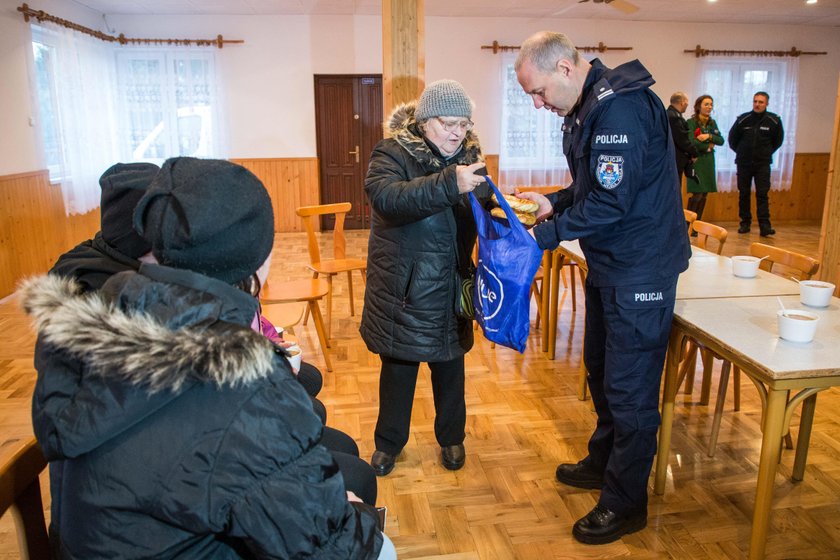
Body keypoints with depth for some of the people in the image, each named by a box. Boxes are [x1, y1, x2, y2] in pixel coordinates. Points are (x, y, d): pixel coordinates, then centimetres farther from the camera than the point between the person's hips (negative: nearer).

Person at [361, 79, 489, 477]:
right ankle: (389, 441, 33)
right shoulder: (393, 154, -11)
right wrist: (448, 184, -41)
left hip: (450, 287, 4)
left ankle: (451, 438, 38)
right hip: (402, 289, -3)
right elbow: (384, 195, -32)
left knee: (450, 365, 17)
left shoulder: (469, 157, 4)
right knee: (398, 366, 11)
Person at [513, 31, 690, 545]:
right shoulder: (586, 107, 10)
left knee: (630, 388, 1)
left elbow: (610, 203, -24)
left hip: (640, 270, -10)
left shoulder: (621, 108, -22)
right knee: (601, 369, 20)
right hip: (608, 263, 10)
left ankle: (625, 504, 18)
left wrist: (547, 233, -16)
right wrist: (554, 203, 2)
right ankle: (603, 463, 40)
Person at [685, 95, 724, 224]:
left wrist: (709, 136, -13)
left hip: (709, 162, 6)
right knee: (697, 194, -10)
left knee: (704, 194, 6)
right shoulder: (691, 122, -7)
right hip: (696, 161, -6)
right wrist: (708, 147, -7)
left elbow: (721, 140, 4)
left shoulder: (712, 123, 13)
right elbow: (692, 142, -18)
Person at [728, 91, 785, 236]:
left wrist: (767, 152, 11)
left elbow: (778, 140, 12)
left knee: (763, 194, -6)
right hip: (744, 163, 1)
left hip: (763, 164, -1)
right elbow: (732, 138, 12)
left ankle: (764, 225, -10)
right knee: (743, 194, 5)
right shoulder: (743, 119, -3)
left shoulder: (774, 121, -3)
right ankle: (745, 223, 14)